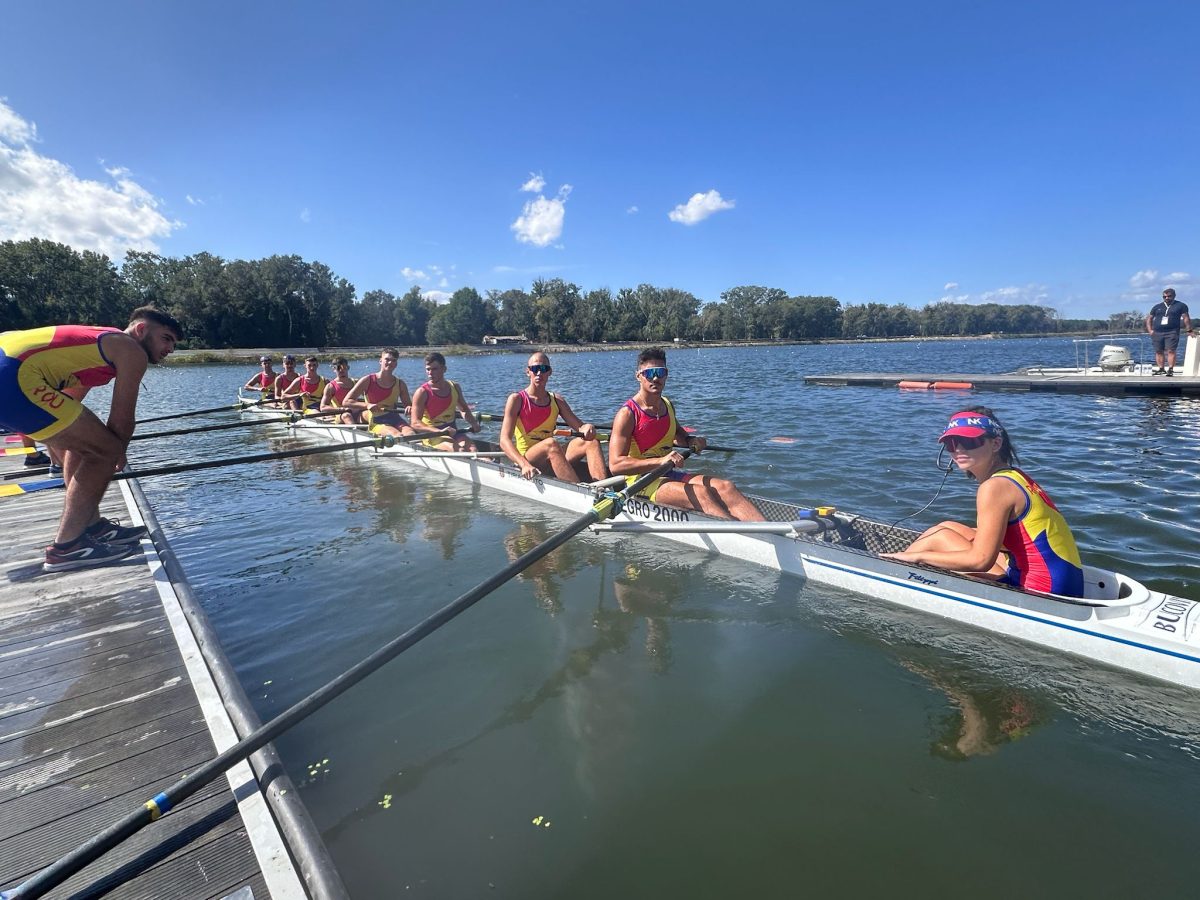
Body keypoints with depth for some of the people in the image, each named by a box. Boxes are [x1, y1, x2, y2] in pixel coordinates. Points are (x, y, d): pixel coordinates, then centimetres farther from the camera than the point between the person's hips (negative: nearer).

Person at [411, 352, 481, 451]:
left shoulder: (454, 387, 8)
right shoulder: (422, 392, -9)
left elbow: (464, 409, 26)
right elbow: (415, 423, -17)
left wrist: (473, 423, 6)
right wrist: (440, 431, -31)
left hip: (453, 431, 4)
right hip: (431, 434, -4)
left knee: (471, 447, -25)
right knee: (459, 450, -31)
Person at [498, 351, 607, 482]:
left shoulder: (557, 400, 14)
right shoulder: (517, 399, -2)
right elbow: (504, 440, -13)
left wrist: (586, 428, -18)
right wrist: (524, 465, -32)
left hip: (550, 464, 5)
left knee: (591, 441, -17)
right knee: (551, 443, -35)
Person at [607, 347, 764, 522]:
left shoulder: (668, 406, 11)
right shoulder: (627, 413, -12)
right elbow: (615, 464, -23)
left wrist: (691, 442, 13)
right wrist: (660, 460, -31)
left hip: (669, 474, 7)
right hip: (640, 479, -7)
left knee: (725, 487, -16)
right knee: (700, 493, -30)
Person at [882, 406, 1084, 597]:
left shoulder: (995, 486, -18)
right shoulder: (1013, 477, 11)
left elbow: (980, 560, -21)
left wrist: (917, 556, -13)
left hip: (1042, 591, -10)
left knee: (937, 537, -6)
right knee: (949, 528, 14)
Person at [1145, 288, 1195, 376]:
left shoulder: (1181, 305, 9)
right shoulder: (1157, 307, 16)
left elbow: (1186, 318, 4)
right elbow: (1149, 318, 17)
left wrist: (1189, 330, -5)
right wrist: (1150, 330, 4)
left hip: (1172, 333, -3)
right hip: (1157, 333, 3)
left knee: (1171, 351, -11)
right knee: (1158, 352, 2)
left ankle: (1170, 369, -13)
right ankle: (1161, 369, 7)